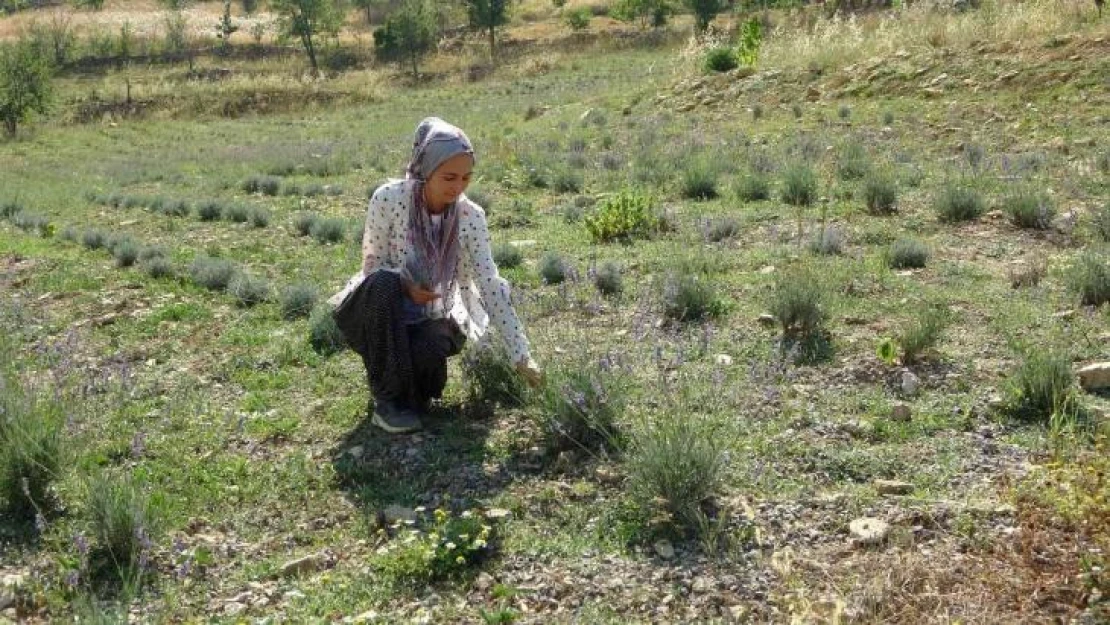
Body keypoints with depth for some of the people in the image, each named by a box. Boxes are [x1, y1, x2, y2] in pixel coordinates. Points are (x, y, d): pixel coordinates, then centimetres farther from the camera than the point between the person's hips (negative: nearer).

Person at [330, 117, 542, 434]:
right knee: (383, 282, -34)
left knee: (430, 350, -33)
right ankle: (386, 398, -19)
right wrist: (404, 284, -32)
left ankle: (414, 392, 7)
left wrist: (521, 357, -21)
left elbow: (492, 288, -16)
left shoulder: (471, 217, -14)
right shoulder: (389, 198, -20)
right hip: (383, 311, -1)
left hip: (431, 318, 1)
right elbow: (372, 265, -10)